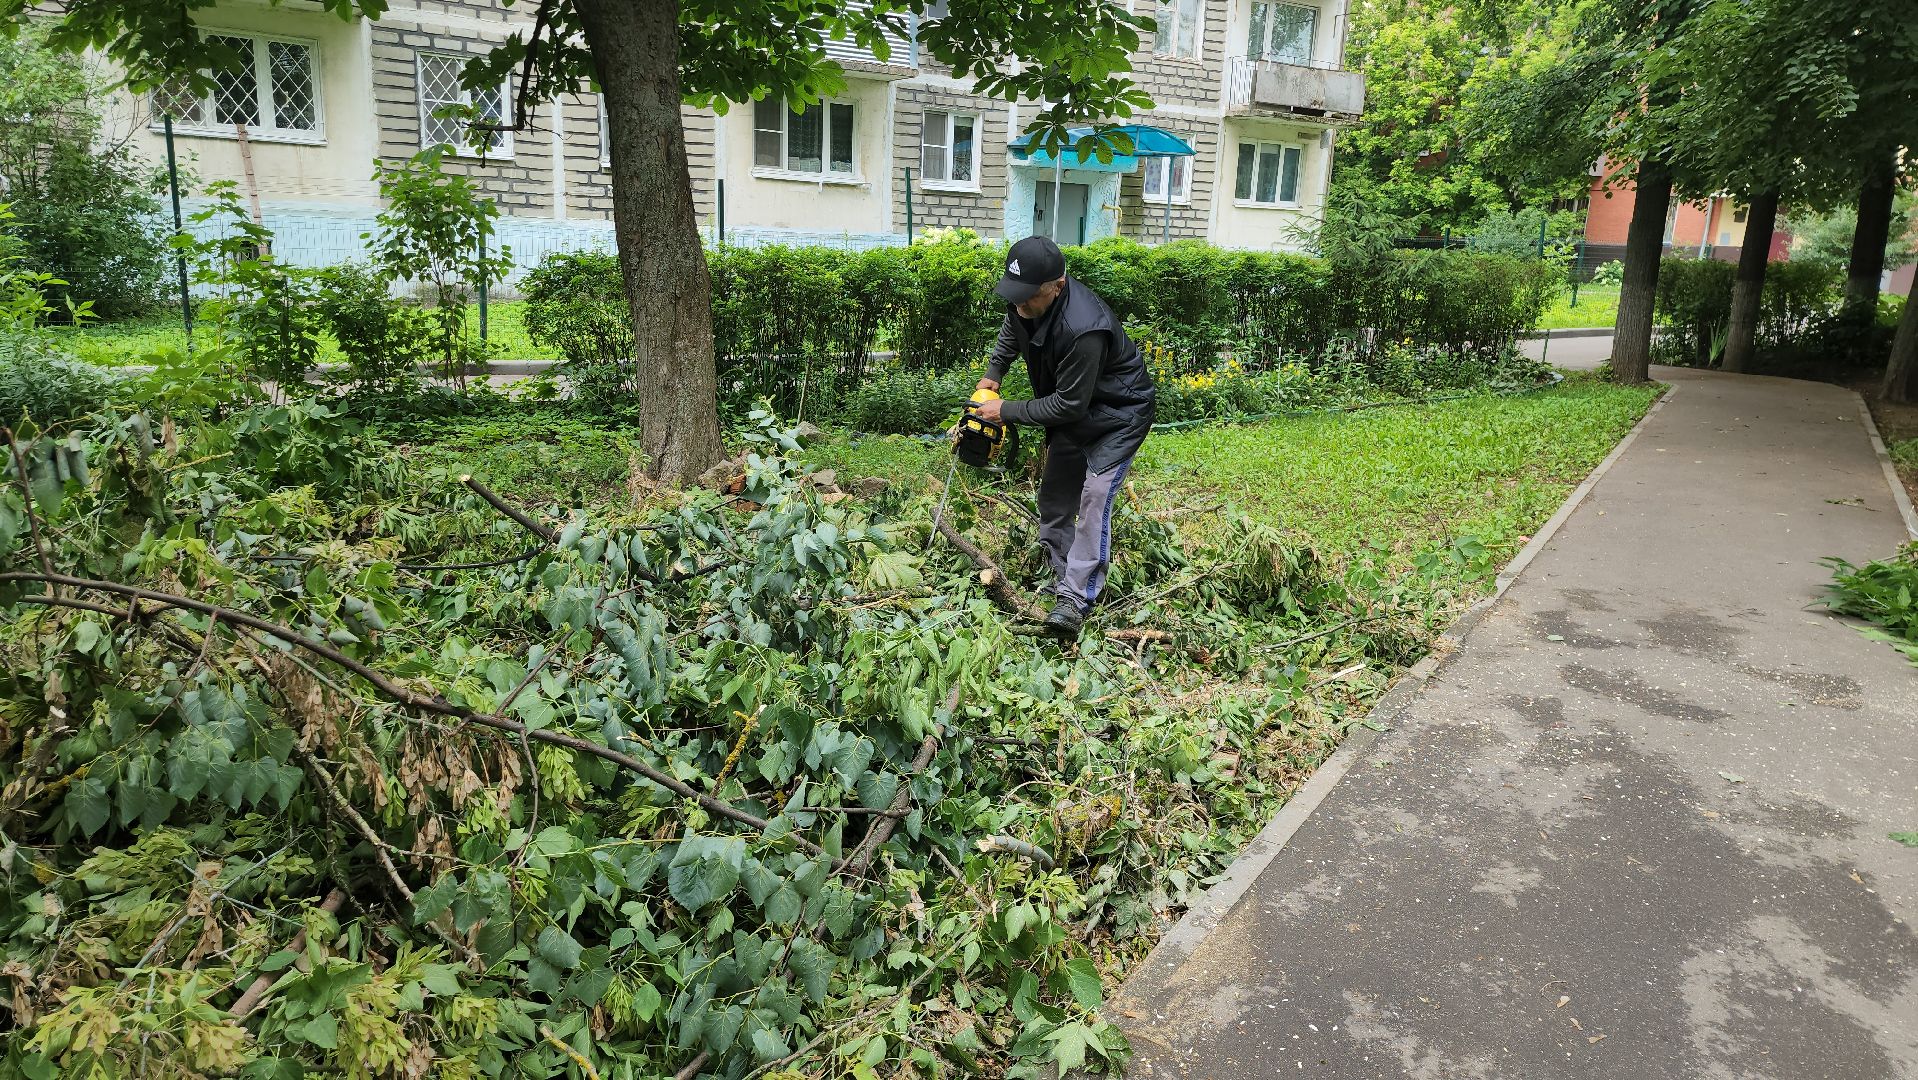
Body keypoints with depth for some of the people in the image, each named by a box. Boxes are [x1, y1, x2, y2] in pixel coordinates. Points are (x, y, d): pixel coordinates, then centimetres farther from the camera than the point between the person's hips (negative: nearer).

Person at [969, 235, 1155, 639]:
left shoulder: (1083, 328, -40)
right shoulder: (1026, 299, -15)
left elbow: (1069, 405, -30)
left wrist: (1006, 412, -22)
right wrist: (993, 373, 3)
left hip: (1116, 415, -8)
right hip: (1069, 411, 9)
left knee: (1093, 499, -19)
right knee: (1054, 498, 10)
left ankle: (1076, 600, -17)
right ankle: (1063, 582, 21)